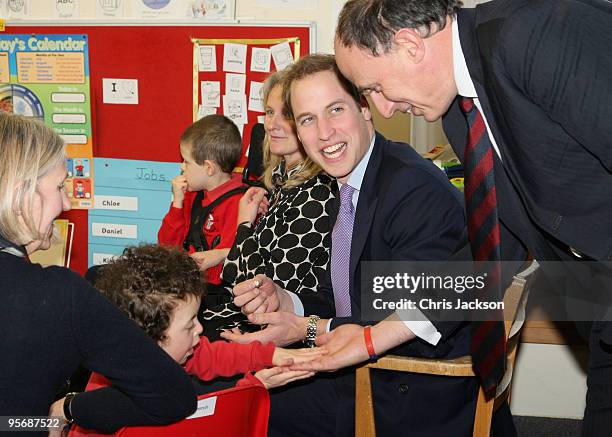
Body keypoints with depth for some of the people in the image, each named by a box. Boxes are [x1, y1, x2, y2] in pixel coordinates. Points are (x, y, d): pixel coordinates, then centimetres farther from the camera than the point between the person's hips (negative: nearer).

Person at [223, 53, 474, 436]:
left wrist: (309, 328, -21)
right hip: (365, 375, 8)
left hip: (420, 406, -8)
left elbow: (422, 329, -25)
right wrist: (283, 302, -8)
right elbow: (347, 300, 11)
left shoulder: (418, 189, -21)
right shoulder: (349, 187, 8)